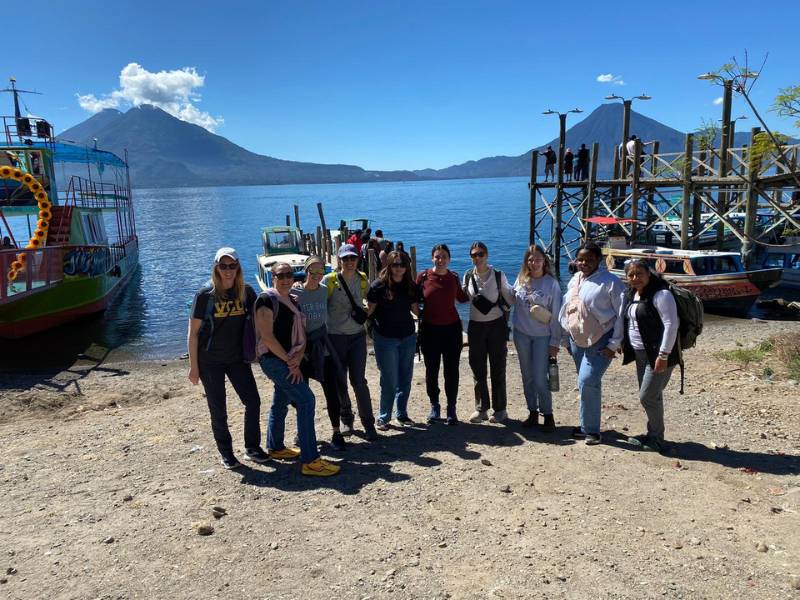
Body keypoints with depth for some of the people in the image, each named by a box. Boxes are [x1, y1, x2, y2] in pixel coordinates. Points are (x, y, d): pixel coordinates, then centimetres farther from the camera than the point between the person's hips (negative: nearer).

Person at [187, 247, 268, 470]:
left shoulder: (246, 291, -3)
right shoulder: (205, 294, -13)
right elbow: (193, 332, -10)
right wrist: (193, 366, -10)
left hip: (237, 358, 3)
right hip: (210, 361, -3)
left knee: (253, 401, 3)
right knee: (218, 409, 6)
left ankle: (252, 447, 21)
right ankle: (225, 453, 24)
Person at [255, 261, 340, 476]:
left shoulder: (292, 301, 14)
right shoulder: (267, 299, -11)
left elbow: (301, 334, 9)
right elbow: (267, 336, -18)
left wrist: (297, 359, -8)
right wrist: (289, 360, -16)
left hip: (288, 360, 9)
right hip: (273, 359, -9)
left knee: (281, 403, 19)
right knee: (306, 400, -16)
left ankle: (275, 447, 36)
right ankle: (310, 461, -15)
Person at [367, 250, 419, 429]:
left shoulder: (410, 286, 4)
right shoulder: (379, 285, -10)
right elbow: (369, 310, -8)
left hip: (408, 337, 5)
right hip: (385, 339, -5)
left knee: (405, 379, 11)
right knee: (389, 381, 0)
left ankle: (402, 414, 26)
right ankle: (383, 417, 15)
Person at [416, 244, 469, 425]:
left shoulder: (454, 278, 1)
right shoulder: (423, 276, -5)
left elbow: (462, 298, 16)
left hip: (452, 328, 1)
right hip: (429, 329, -1)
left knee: (451, 370, 5)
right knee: (431, 370, 9)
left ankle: (451, 409, 18)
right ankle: (434, 406, 26)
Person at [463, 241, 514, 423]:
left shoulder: (498, 275, -6)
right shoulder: (468, 276, 2)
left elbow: (510, 298, 3)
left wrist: (503, 311, -6)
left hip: (496, 326, -3)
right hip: (475, 326, 3)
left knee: (498, 369, 5)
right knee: (477, 369, 7)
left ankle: (500, 410, 16)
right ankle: (481, 408, 19)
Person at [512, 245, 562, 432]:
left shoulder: (551, 283, -9)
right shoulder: (521, 280, 1)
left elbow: (556, 314, -8)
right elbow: (513, 301, 16)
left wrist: (555, 342, -8)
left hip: (542, 336, -4)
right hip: (521, 334, 4)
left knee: (540, 379, -5)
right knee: (527, 377, 12)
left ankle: (548, 415, 13)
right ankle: (533, 413, 26)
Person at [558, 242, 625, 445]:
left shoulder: (610, 282, -12)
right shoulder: (574, 280, 10)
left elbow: (621, 314, -12)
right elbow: (565, 308, 17)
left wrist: (614, 344, -14)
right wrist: (567, 337, 14)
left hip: (600, 342, -6)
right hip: (577, 340, 7)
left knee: (588, 382, -15)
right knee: (586, 383, 15)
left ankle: (591, 429, 0)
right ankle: (587, 425, 28)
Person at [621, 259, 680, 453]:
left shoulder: (660, 294, -17)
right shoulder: (631, 294, 10)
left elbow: (671, 324, -21)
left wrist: (663, 355, -22)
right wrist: (625, 345, 17)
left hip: (658, 355, -8)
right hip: (641, 354, 8)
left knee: (648, 396, -6)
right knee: (651, 396, 16)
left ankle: (657, 438, 11)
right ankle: (652, 435, 29)